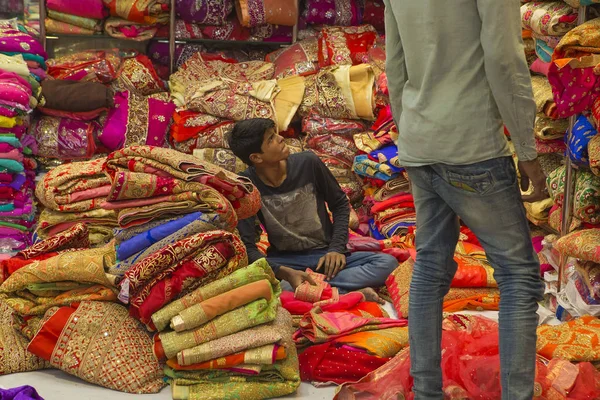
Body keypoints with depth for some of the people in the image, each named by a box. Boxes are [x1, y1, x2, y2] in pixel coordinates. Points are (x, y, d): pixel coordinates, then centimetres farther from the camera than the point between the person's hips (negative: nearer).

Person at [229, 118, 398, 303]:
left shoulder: (307, 162, -9)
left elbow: (340, 204, 7)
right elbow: (247, 246, -16)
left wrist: (337, 248, -7)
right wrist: (285, 273, -31)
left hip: (325, 255, 2)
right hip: (285, 260, -2)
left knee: (387, 263, -22)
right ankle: (345, 292, -33)